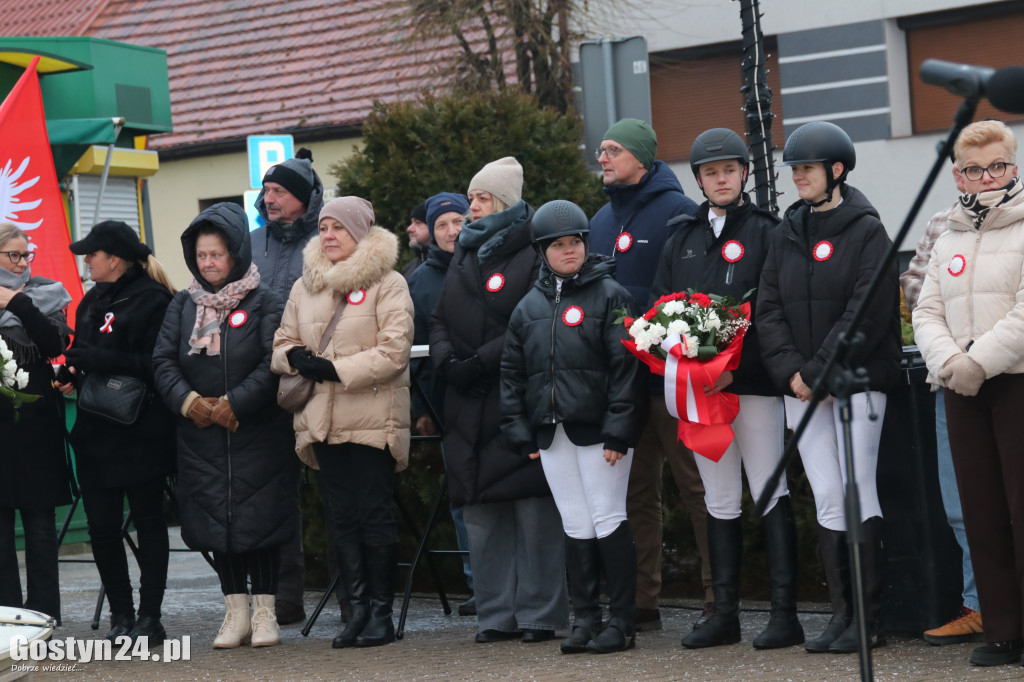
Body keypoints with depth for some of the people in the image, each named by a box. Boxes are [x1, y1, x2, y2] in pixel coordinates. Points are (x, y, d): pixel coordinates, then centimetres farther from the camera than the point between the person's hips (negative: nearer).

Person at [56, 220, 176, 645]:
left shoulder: (152, 301, -10)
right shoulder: (93, 301, 15)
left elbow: (155, 366, -19)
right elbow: (81, 356, 17)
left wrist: (90, 360, -19)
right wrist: (73, 376, -5)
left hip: (142, 432, -7)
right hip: (97, 432, 7)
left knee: (148, 522, 2)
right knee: (101, 526, 5)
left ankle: (150, 617, 7)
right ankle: (120, 614, 14)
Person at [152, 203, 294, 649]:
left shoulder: (263, 303, -1)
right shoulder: (183, 305, 11)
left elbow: (273, 363, -10)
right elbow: (163, 360, 5)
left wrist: (234, 403, -17)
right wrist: (188, 400, -11)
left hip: (256, 432, -4)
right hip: (201, 434, 4)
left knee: (259, 519, -2)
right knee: (216, 519, 4)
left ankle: (265, 612, 7)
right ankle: (236, 612, 12)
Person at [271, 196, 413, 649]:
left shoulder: (387, 284, -3)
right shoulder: (305, 286, 15)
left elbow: (393, 352, -12)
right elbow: (282, 344, 18)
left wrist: (336, 369, -15)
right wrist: (299, 361, -5)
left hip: (373, 419, -5)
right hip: (323, 421, 5)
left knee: (374, 514, -2)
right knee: (341, 517, 6)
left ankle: (381, 611, 6)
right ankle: (358, 608, 12)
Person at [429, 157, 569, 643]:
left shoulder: (534, 255, -4)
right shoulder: (464, 255, 18)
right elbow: (439, 319, 18)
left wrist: (480, 362, -17)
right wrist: (446, 359, -2)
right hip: (469, 405, 7)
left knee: (534, 511, -5)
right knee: (480, 510, 7)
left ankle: (539, 612, 3)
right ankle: (496, 613, 13)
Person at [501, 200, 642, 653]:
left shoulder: (609, 294, -3)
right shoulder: (529, 306, 13)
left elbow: (625, 365, -9)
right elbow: (511, 371, 16)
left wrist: (617, 430, -14)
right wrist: (519, 431, 8)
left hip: (597, 429, -5)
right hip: (551, 433, 5)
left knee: (608, 521, -4)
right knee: (574, 526, 7)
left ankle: (621, 621, 3)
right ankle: (585, 619, 13)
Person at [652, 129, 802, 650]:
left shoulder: (764, 232, -1)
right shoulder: (684, 239, 15)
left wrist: (735, 365, -17)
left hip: (753, 382, -5)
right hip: (698, 386, 5)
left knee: (770, 494, -5)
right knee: (719, 500, 9)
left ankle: (784, 613, -3)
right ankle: (724, 614, 13)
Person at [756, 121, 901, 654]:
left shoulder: (866, 230, -3)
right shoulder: (787, 234, 13)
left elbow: (866, 313, -11)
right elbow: (768, 308, 8)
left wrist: (819, 371, -14)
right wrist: (790, 370, -6)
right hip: (801, 387, 5)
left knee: (859, 493, -6)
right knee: (826, 499, 4)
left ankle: (868, 619, -2)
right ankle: (841, 613, 8)